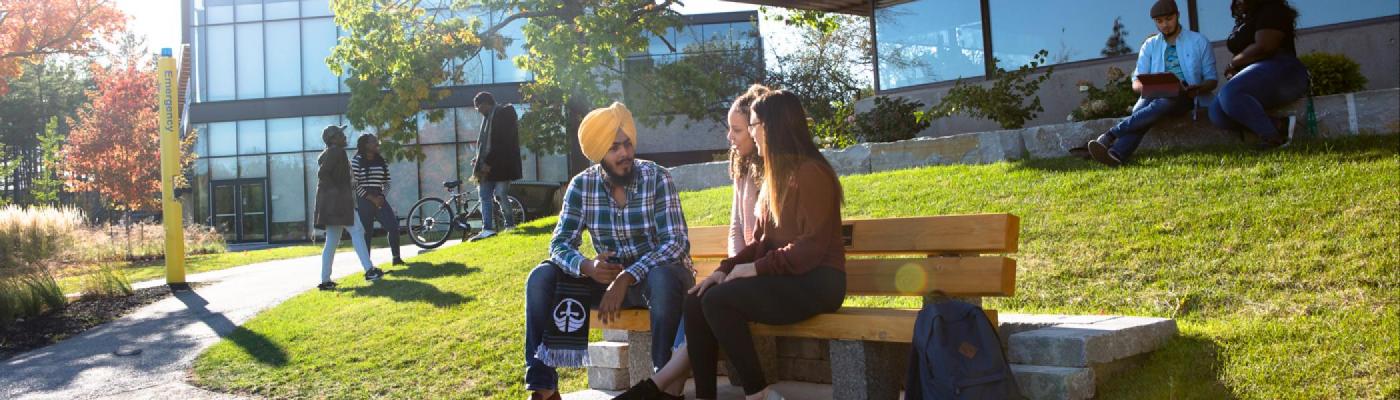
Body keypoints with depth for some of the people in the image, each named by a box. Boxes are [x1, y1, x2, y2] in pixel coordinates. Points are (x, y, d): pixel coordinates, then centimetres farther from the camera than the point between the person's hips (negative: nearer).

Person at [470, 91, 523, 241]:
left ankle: (510, 226, 2)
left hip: (501, 165, -9)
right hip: (488, 165, 9)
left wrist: (489, 162, -20)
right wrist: (479, 159, 8)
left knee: (500, 195, -9)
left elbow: (503, 142, -18)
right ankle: (487, 229, 1)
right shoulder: (488, 117, 17)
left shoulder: (503, 113, -10)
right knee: (484, 195, 3)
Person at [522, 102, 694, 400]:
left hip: (656, 273, -3)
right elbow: (560, 244, -8)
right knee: (541, 278, -16)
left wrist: (626, 278, -33)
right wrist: (587, 267, -31)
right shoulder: (581, 185, -6)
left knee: (663, 278, -39)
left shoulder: (657, 178, -16)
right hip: (608, 275, 4)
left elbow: (676, 242, -23)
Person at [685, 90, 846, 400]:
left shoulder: (810, 173, -12)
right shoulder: (775, 177, 17)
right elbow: (760, 242, 16)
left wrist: (758, 268, -17)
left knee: (718, 301, -25)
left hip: (814, 283, -9)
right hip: (781, 279, 9)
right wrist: (725, 268, 2)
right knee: (696, 300, -8)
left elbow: (813, 247, -19)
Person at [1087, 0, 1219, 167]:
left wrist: (1198, 88, -13)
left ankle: (1110, 136, -49)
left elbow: (1212, 80, 12)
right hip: (1155, 96, 2)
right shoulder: (1150, 45, 19)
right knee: (1140, 111, -36)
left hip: (1185, 97, -2)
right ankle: (1116, 155, -62)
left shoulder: (1199, 41, 14)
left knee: (1164, 103, -39)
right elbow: (1136, 83, 10)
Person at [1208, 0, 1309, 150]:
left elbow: (1262, 48, -16)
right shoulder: (1245, 20, 27)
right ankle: (1279, 125, -24)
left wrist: (1233, 63, -3)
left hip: (1279, 72, -9)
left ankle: (1273, 136, -30)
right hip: (1256, 77, 9)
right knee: (1217, 114, -16)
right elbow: (1243, 54, 24)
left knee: (1230, 94, -35)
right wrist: (1233, 70, 1)